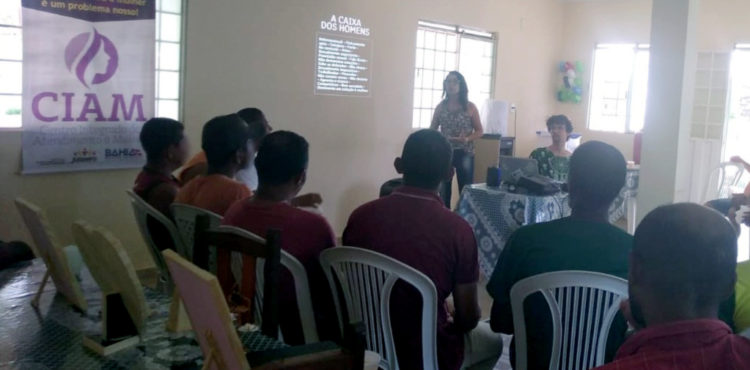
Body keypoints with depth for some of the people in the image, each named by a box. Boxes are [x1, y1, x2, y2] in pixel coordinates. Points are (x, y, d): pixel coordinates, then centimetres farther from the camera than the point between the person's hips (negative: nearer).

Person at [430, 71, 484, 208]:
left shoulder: (470, 107, 0)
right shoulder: (440, 107, 5)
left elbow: (480, 131, 3)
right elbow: (432, 130, 10)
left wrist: (467, 139, -16)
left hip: (464, 154, -2)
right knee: (443, 191, 7)